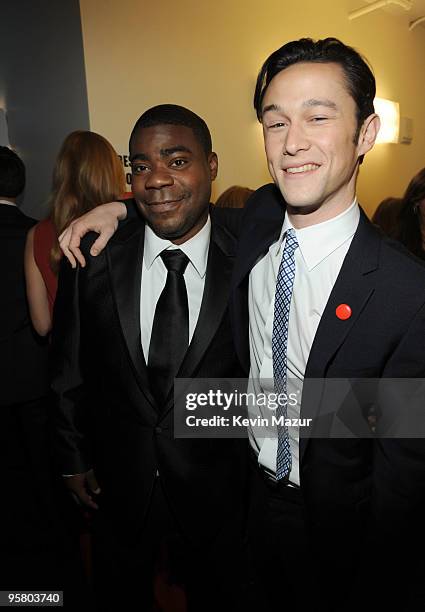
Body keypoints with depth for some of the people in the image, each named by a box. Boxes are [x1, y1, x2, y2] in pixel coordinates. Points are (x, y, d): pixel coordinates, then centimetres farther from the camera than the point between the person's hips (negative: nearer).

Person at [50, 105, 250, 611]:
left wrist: (254, 479, 2)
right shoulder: (92, 258, -12)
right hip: (116, 487, 1)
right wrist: (74, 458, 4)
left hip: (214, 494, 0)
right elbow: (69, 370, -2)